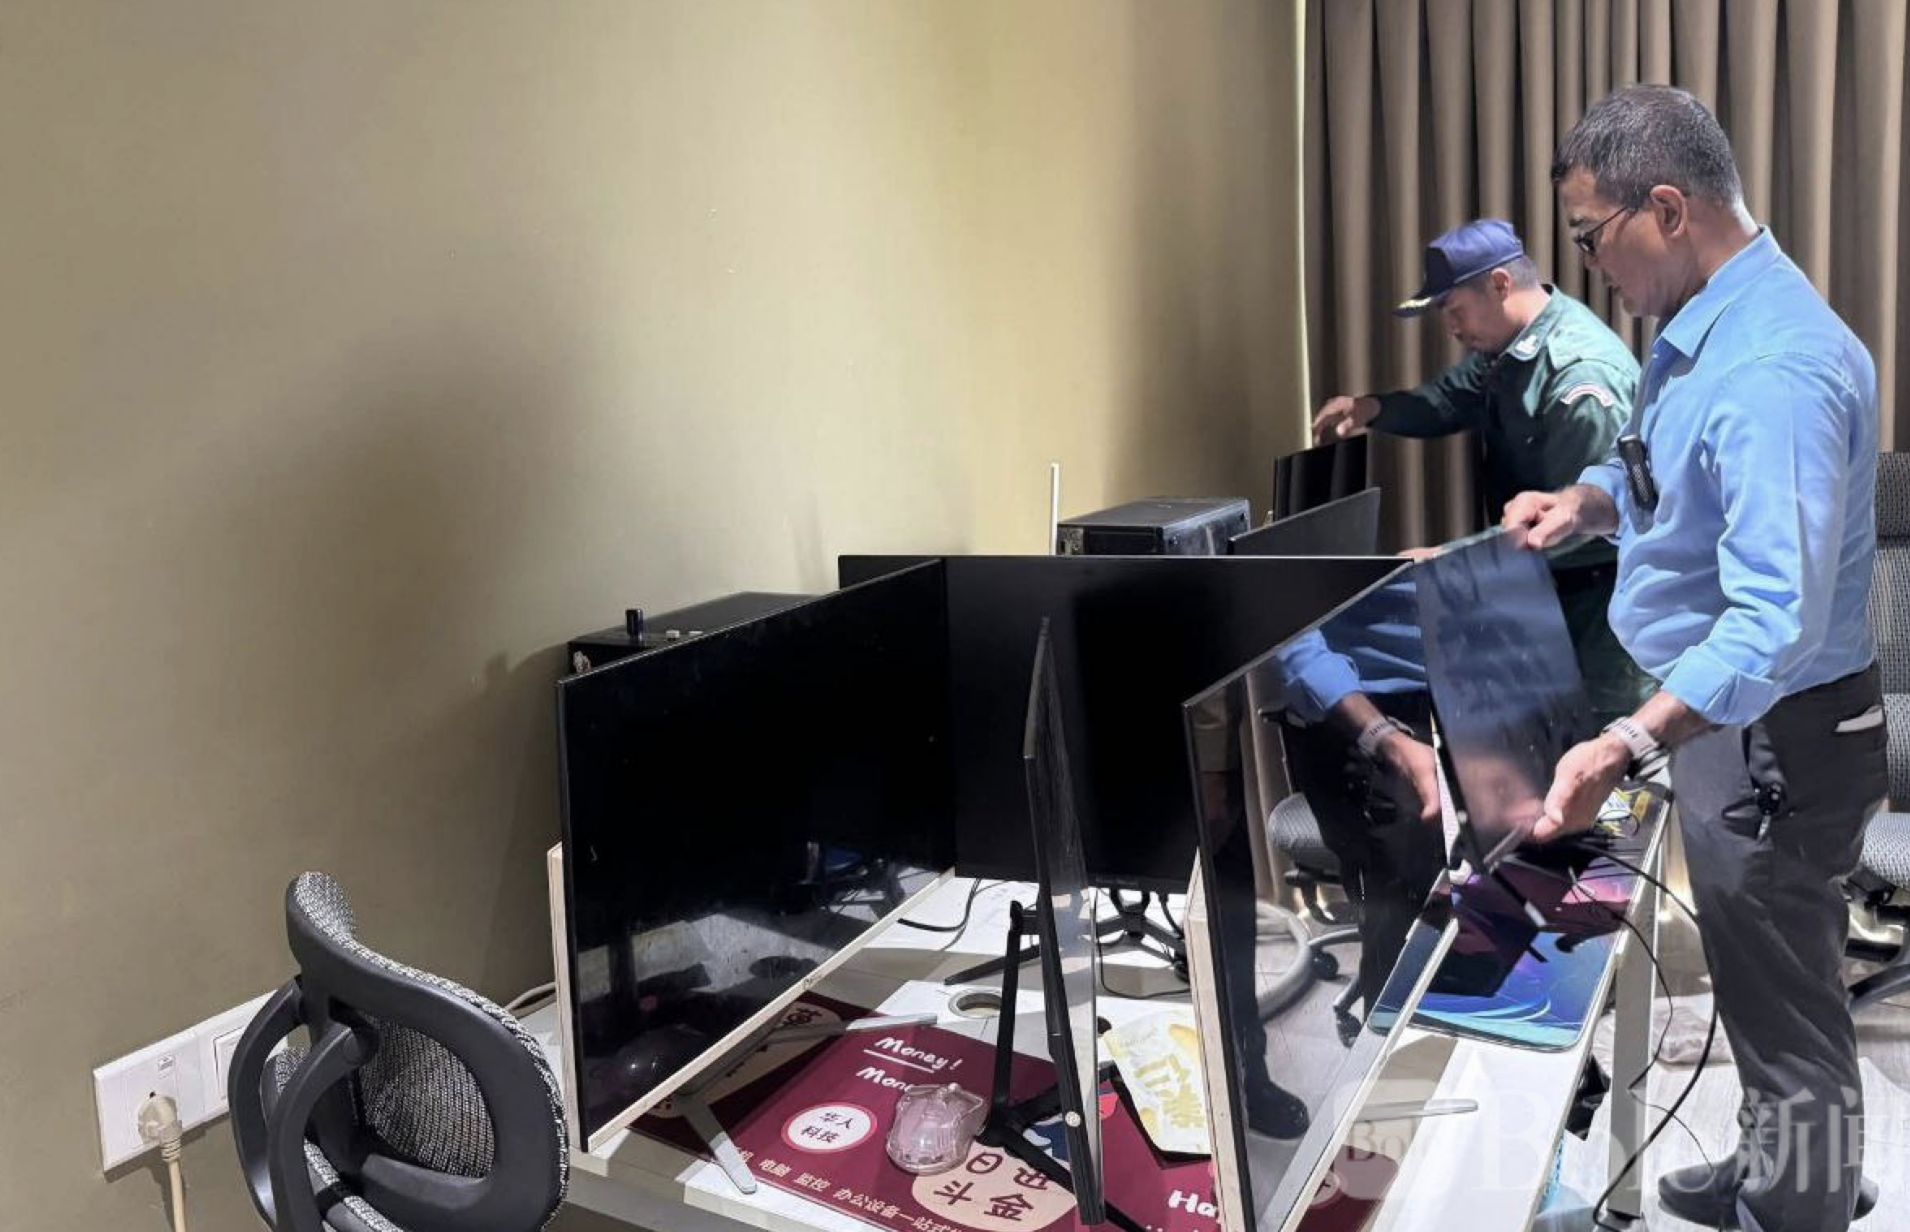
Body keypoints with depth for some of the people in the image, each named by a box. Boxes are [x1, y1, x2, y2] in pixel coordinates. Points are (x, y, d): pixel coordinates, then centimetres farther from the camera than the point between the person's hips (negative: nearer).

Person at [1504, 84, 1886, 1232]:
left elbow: (1778, 617, -36)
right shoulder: (1709, 325, 3)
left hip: (1776, 731, -10)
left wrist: (1625, 747, -45)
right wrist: (1586, 501, -1)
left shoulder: (1770, 370, -29)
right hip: (1737, 712, 10)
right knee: (1774, 975, 27)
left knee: (1785, 998, 8)